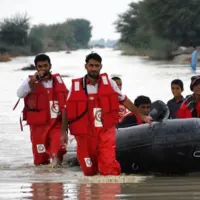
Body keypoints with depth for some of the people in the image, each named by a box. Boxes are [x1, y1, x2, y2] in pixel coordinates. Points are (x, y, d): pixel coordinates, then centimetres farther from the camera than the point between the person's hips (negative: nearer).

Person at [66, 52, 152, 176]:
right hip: (85, 135, 1)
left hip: (106, 133, -1)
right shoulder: (76, 87, 1)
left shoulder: (108, 83, 3)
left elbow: (124, 101, 14)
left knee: (109, 167, -20)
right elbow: (67, 111, 8)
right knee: (89, 172, 9)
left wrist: (142, 116, 17)